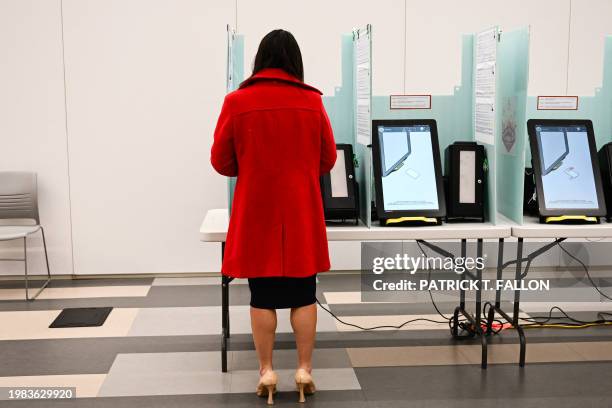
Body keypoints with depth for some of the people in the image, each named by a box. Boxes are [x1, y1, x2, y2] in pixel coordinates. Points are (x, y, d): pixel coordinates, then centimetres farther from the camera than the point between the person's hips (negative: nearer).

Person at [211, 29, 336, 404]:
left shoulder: (237, 102, -6)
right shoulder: (312, 102, -3)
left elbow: (221, 162, 0)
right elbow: (328, 160, 5)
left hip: (256, 214, 0)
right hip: (302, 212, 1)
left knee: (262, 295, 8)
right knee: (303, 293, 10)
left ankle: (266, 372, 15)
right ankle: (305, 369, 16)